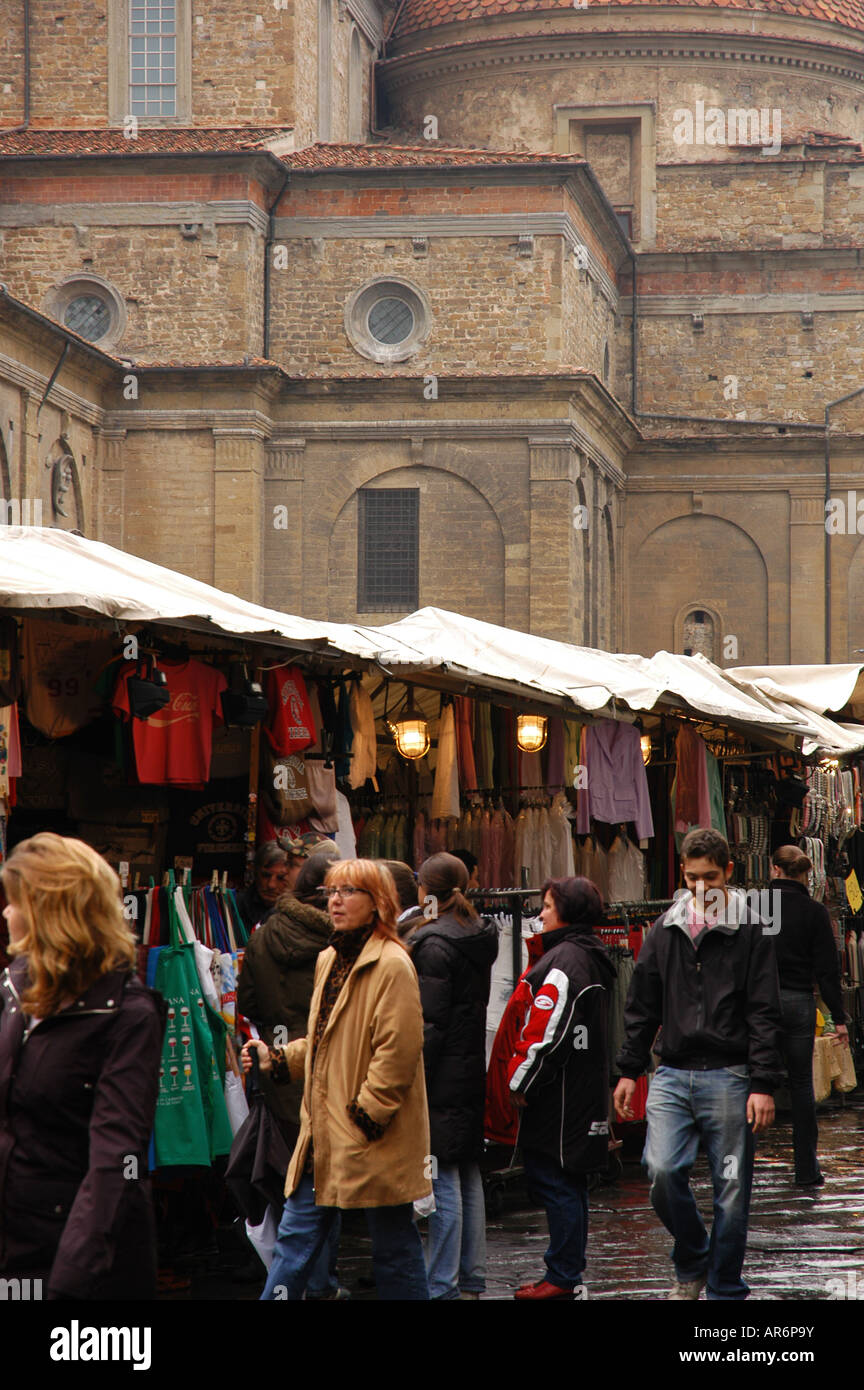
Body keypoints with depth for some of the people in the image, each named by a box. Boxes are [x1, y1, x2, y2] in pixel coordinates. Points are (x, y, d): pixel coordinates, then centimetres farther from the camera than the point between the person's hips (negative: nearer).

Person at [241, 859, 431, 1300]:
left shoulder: (392, 966, -15)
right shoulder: (330, 960, 14)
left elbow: (398, 1052, -19)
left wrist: (364, 1115, -19)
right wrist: (277, 1059, 14)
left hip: (373, 1140, -9)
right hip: (325, 1133, 9)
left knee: (393, 1247, 2)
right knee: (296, 1235, 10)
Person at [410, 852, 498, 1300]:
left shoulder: (433, 944, -15)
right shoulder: (481, 936, 10)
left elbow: (430, 1023, -17)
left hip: (441, 1077, -9)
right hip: (473, 1071, 9)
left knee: (443, 1180, -5)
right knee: (469, 1178, 14)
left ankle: (442, 1286, -3)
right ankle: (472, 1279, 20)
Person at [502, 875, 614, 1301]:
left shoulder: (564, 960, -17)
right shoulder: (592, 957, 15)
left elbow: (548, 1033, -22)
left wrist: (521, 1082, -12)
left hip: (559, 1098, -10)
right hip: (584, 1093, 10)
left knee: (554, 1183, -5)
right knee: (568, 1184, 15)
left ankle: (563, 1278, -2)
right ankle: (567, 1274, 22)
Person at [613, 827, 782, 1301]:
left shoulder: (750, 931, 0)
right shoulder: (665, 930, 10)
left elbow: (764, 1014, -3)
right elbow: (641, 1007, 16)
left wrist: (763, 1084, -10)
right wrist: (629, 1071, 10)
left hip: (728, 1077, -3)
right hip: (672, 1074, 3)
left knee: (731, 1188, 0)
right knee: (662, 1171, -12)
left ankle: (724, 1288, 12)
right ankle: (692, 1263, 11)